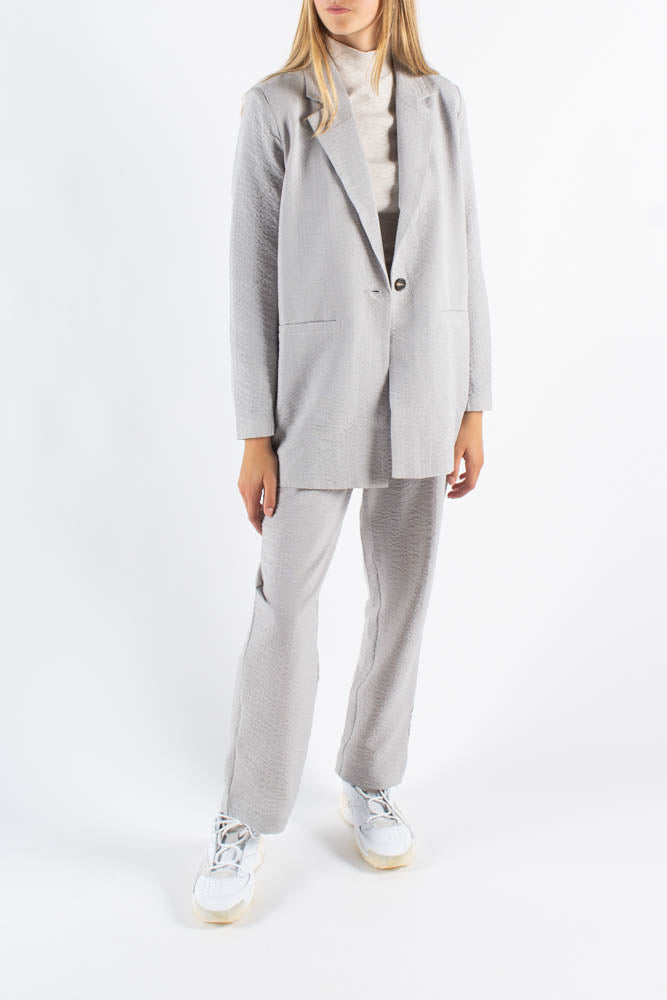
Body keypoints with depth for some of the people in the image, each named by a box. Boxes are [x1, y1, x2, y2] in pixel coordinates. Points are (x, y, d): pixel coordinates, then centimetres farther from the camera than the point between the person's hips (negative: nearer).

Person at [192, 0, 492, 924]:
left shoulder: (441, 103, 8)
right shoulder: (275, 108, -1)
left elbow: (462, 258, 8)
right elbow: (253, 275, -4)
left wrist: (473, 407, 4)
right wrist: (256, 436, -7)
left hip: (421, 392, 4)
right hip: (320, 391, -3)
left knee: (404, 596, 10)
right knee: (287, 605, 0)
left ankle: (369, 785, 31)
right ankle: (245, 825, 16)